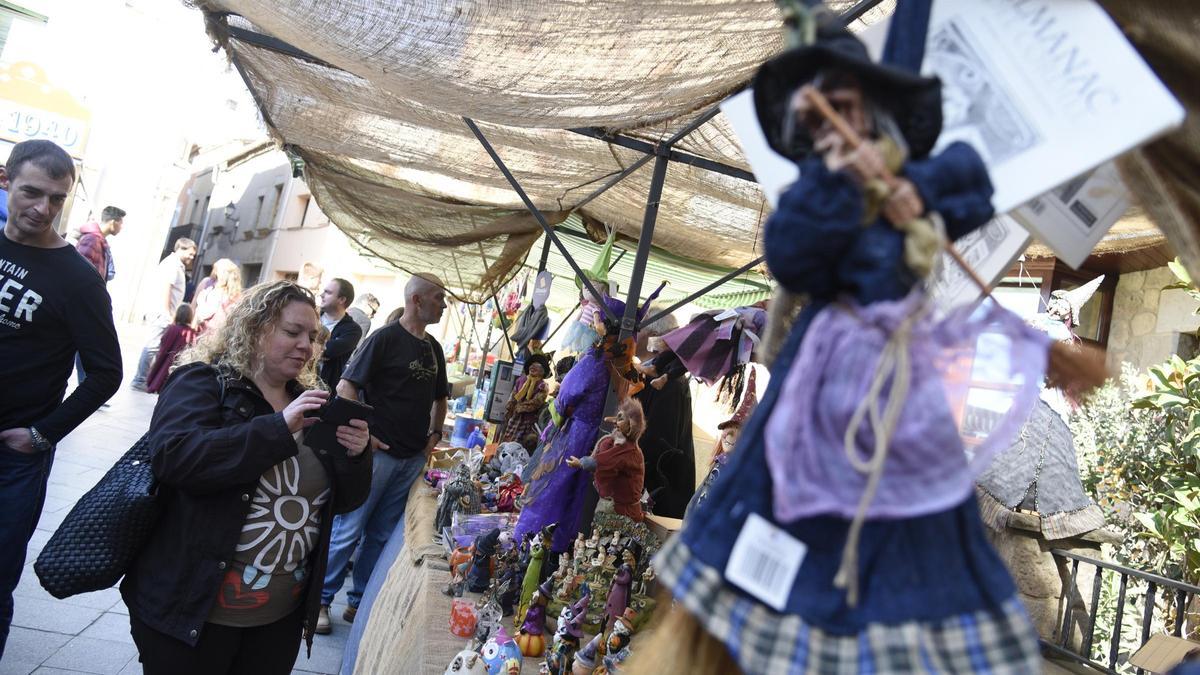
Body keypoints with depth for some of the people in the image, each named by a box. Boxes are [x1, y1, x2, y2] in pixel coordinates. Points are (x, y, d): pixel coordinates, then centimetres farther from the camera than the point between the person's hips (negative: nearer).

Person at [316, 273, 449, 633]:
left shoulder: (434, 348, 13)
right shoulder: (385, 338, -8)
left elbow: (439, 397, 26)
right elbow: (346, 387, -12)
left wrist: (435, 434, 12)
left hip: (413, 459, 7)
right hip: (379, 452, -6)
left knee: (381, 534, 13)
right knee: (348, 531, 0)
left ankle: (358, 602, 24)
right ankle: (320, 600, 14)